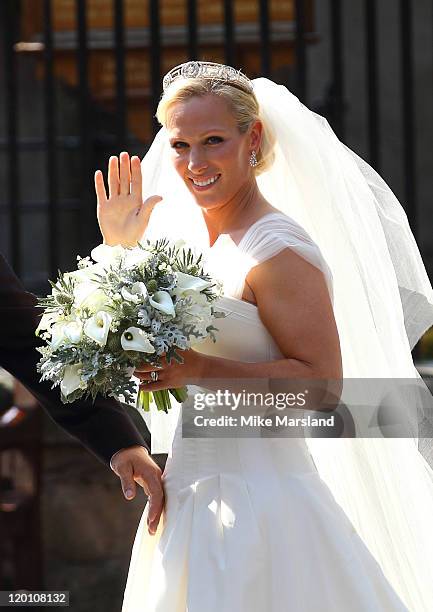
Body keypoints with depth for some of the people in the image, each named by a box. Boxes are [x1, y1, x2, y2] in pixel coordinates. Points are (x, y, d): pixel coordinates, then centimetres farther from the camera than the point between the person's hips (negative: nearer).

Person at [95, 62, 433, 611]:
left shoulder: (280, 252, -14)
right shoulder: (180, 235, 11)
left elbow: (322, 380, -19)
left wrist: (198, 369, -25)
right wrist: (120, 249, 7)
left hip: (260, 501, -8)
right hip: (185, 501, 8)